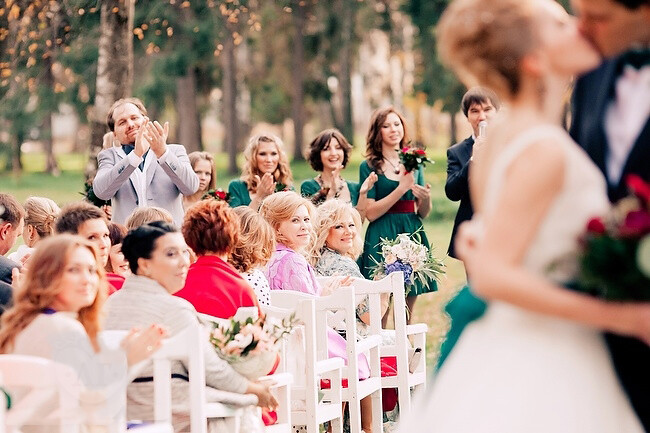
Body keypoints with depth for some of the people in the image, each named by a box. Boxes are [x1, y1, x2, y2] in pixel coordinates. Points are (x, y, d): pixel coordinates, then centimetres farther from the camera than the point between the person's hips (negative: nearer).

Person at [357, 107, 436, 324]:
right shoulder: (369, 166, 0)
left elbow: (423, 213, 15)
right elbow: (370, 213, -10)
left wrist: (426, 198, -7)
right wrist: (402, 188, -16)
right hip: (382, 239, -4)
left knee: (406, 317, 5)